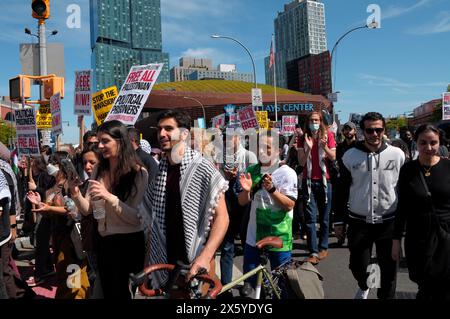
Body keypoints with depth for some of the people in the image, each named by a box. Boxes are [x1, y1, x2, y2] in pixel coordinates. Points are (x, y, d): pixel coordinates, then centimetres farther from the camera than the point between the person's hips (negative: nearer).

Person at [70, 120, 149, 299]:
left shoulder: (138, 173, -14)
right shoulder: (99, 170, 2)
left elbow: (137, 218, -19)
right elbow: (87, 210, 3)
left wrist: (109, 197, -29)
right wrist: (76, 194, -16)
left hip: (129, 244, -6)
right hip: (104, 242, 6)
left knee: (119, 293, 11)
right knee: (107, 292, 23)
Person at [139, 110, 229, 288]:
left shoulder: (203, 169, -11)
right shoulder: (155, 171, 3)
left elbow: (221, 217, -13)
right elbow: (149, 222, 10)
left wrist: (206, 256, -24)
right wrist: (146, 265, 7)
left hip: (194, 262, -4)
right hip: (162, 262, 4)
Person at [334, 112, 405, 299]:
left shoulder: (397, 155, -2)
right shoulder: (350, 156, -3)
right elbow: (341, 190, 4)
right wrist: (339, 220, 4)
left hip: (389, 222, 0)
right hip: (358, 222, 0)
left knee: (389, 268, 8)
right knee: (358, 265, 8)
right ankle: (363, 287, 41)